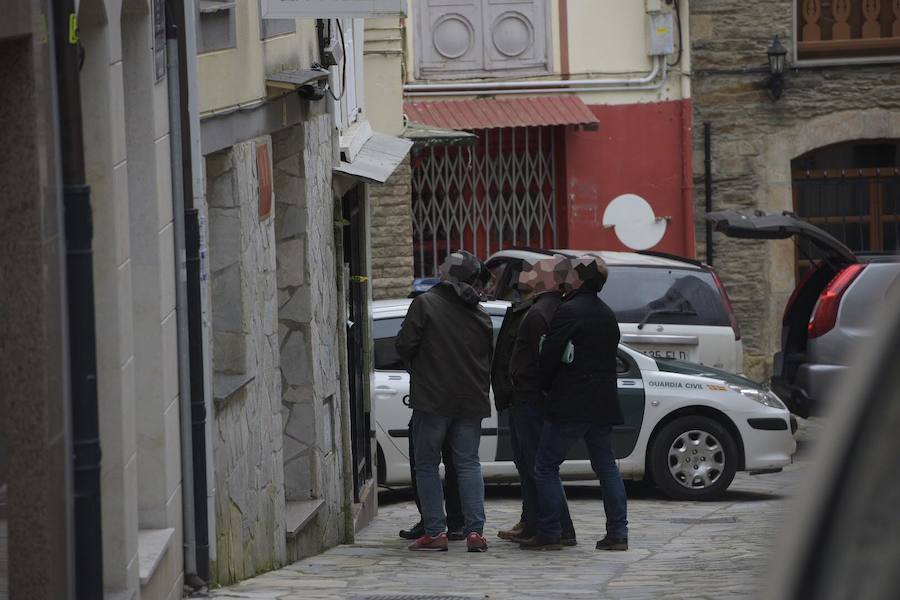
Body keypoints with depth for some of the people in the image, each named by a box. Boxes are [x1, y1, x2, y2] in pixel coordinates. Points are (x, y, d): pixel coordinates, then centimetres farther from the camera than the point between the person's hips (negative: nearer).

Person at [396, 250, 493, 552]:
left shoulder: (424, 304, -7)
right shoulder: (480, 314, 10)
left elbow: (405, 345, -9)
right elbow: (489, 359, 14)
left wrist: (415, 369, 11)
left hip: (432, 398, -4)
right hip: (471, 401, 4)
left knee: (427, 464, 4)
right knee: (468, 463, 8)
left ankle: (435, 531, -2)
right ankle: (475, 530, -1)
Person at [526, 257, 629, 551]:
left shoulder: (568, 312, -12)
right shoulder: (608, 315, 15)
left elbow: (550, 355, -13)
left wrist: (546, 386, 5)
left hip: (570, 405, -8)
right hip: (603, 404, 8)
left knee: (546, 466, 0)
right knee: (607, 467, 11)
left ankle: (548, 534, -2)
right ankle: (618, 533, 7)